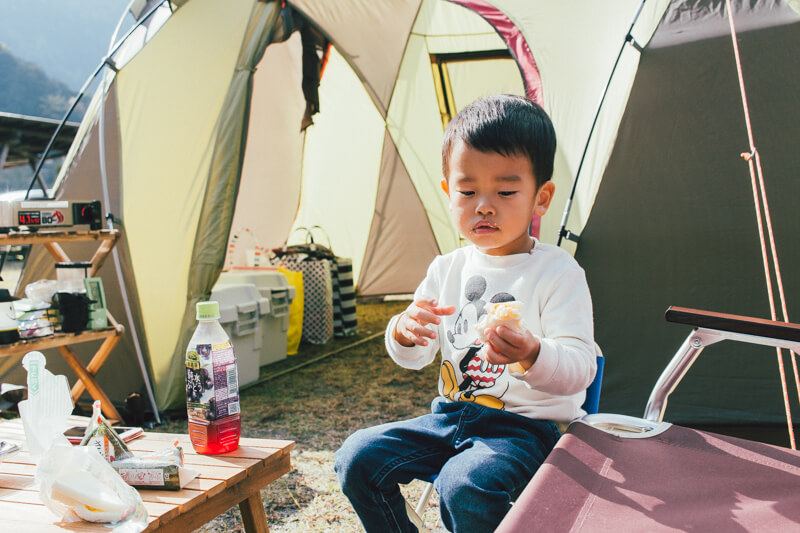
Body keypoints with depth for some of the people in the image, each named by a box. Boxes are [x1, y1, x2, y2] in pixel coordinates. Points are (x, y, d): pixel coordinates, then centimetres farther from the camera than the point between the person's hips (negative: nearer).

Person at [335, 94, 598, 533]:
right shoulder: (447, 269, 6)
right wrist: (405, 332, -14)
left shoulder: (558, 273, -9)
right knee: (359, 456, -7)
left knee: (466, 485, -33)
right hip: (451, 415, 6)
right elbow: (414, 358, 10)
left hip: (526, 426, -5)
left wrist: (532, 356, -39)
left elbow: (579, 370, -17)